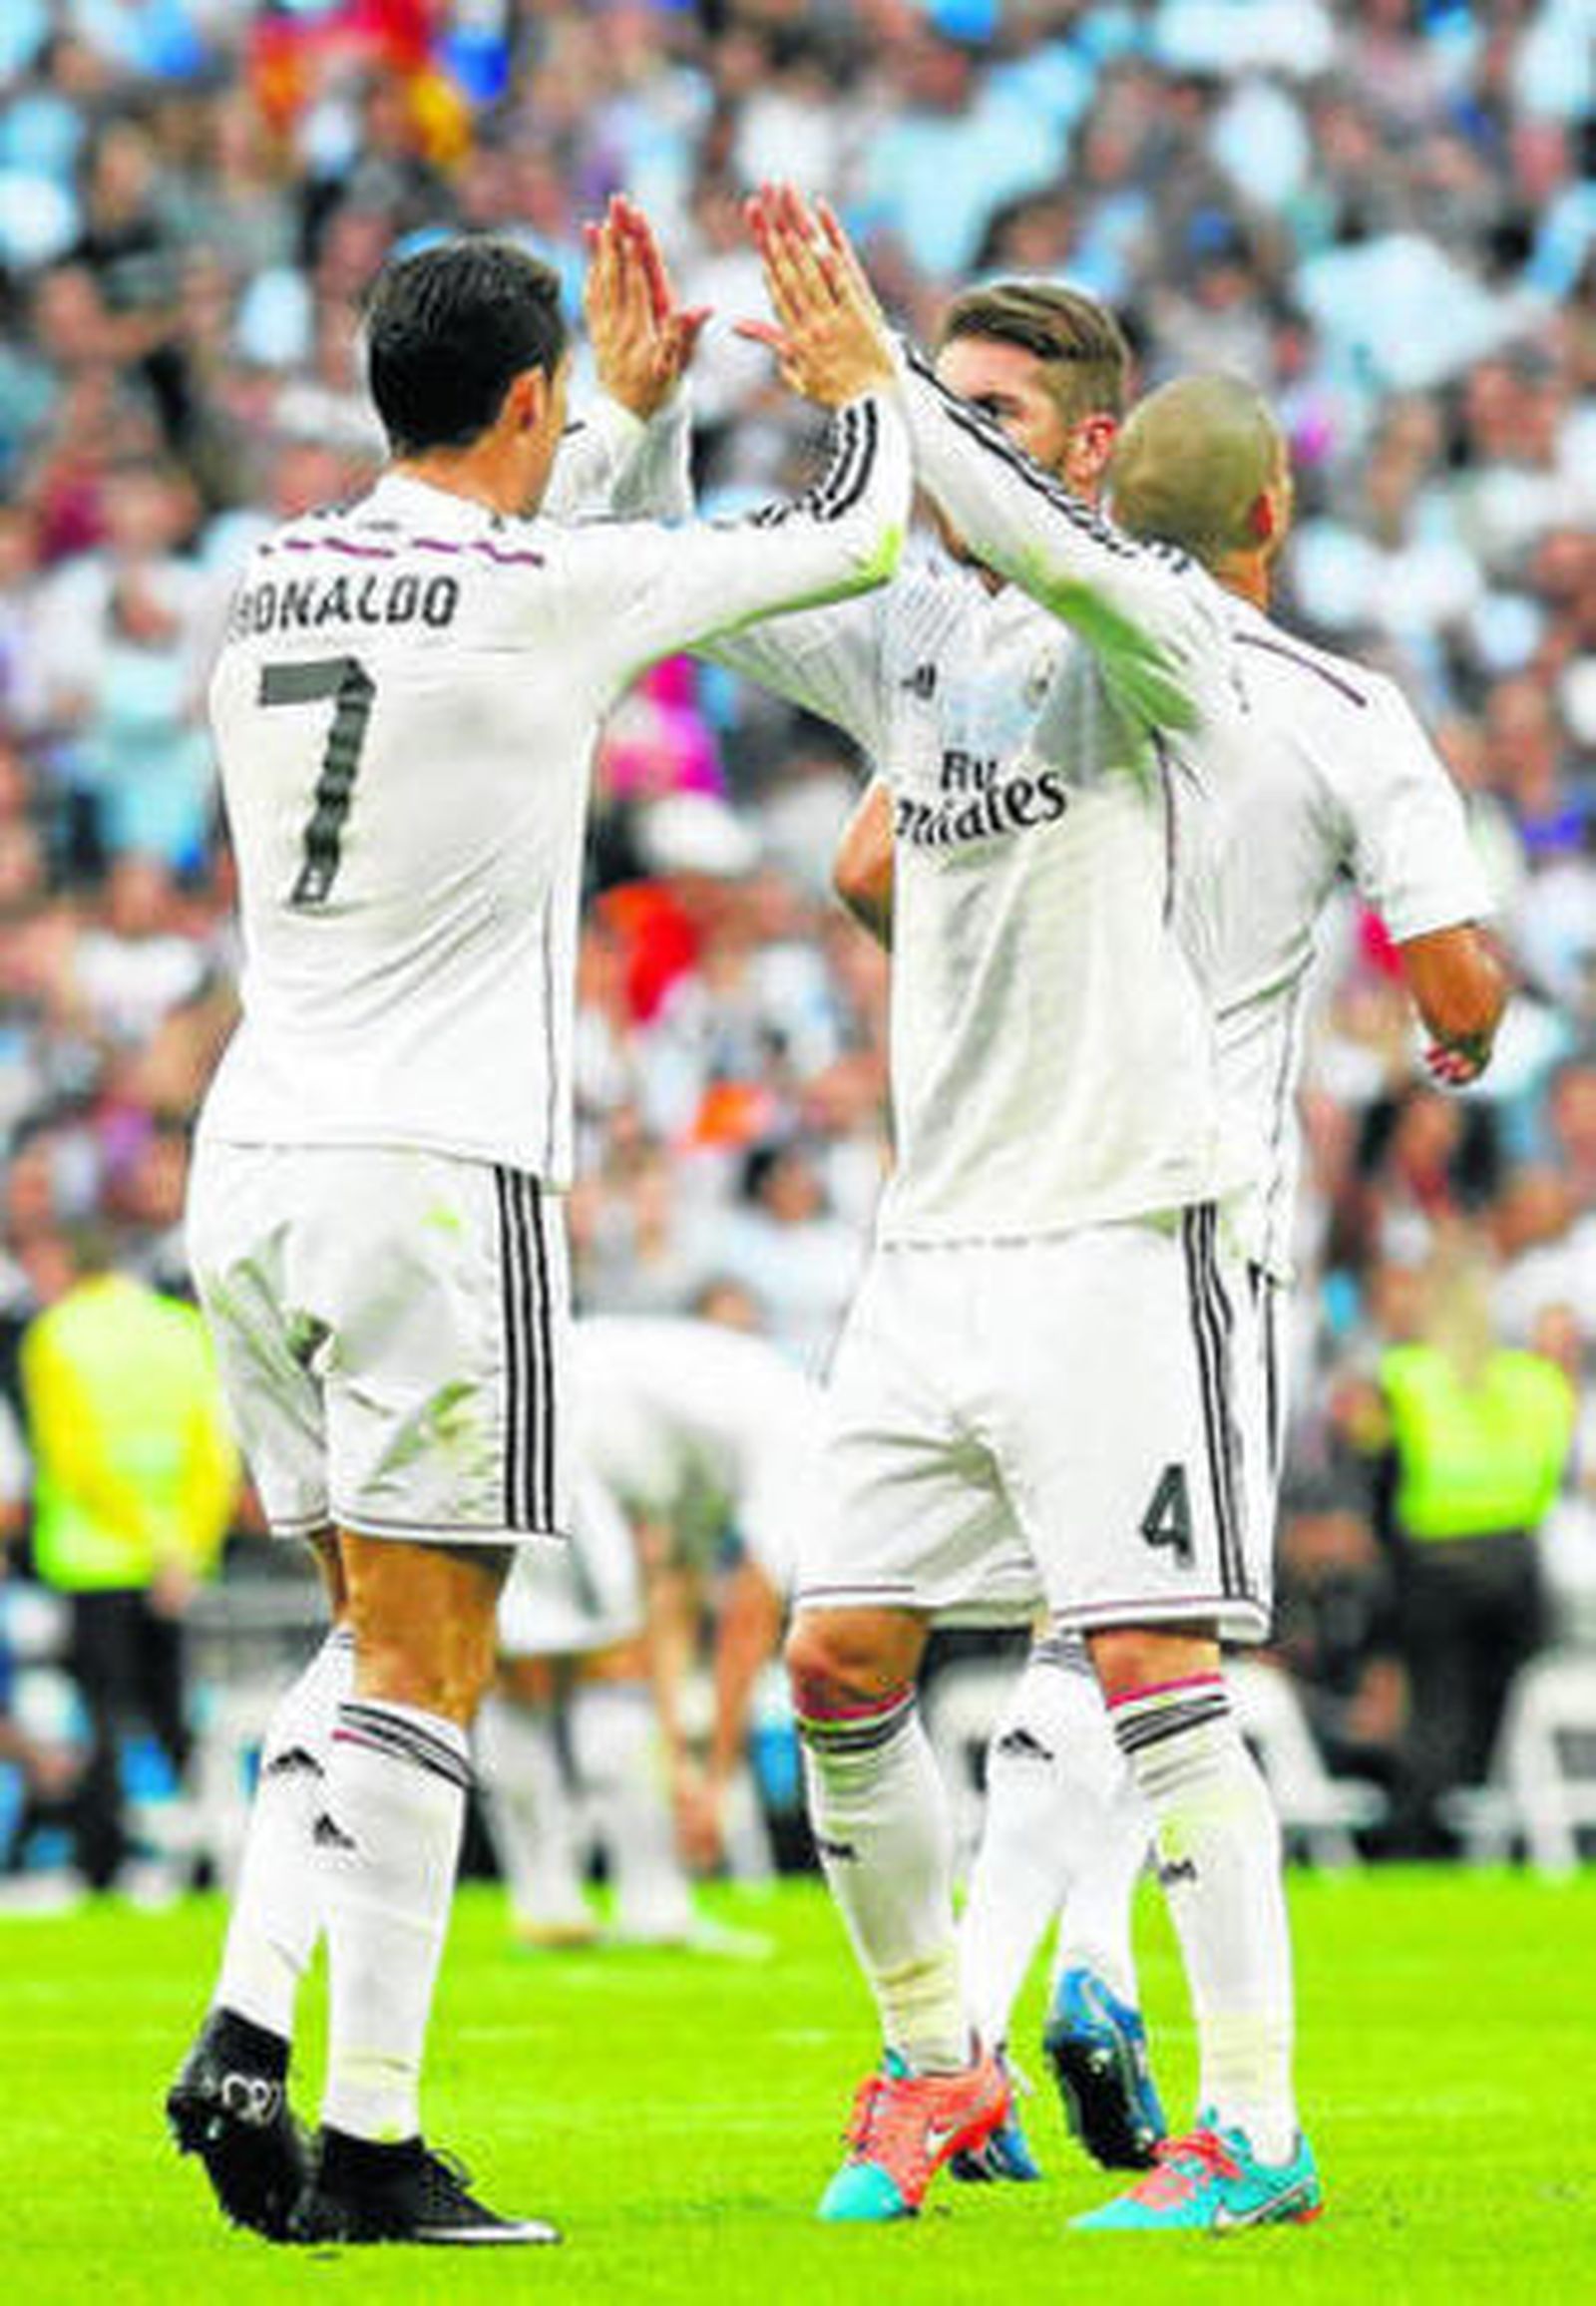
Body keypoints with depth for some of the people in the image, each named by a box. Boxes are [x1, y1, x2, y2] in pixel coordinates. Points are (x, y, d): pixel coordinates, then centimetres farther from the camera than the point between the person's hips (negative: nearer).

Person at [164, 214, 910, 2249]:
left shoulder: (277, 583, 10)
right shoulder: (547, 593, -9)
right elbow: (855, 533, 4)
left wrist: (636, 397, 42)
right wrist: (860, 375, 24)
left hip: (249, 1165, 7)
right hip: (436, 1172, -7)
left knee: (376, 1636, 18)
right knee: (421, 1674, -3)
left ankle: (245, 2031, 2)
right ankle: (367, 2142, -4)